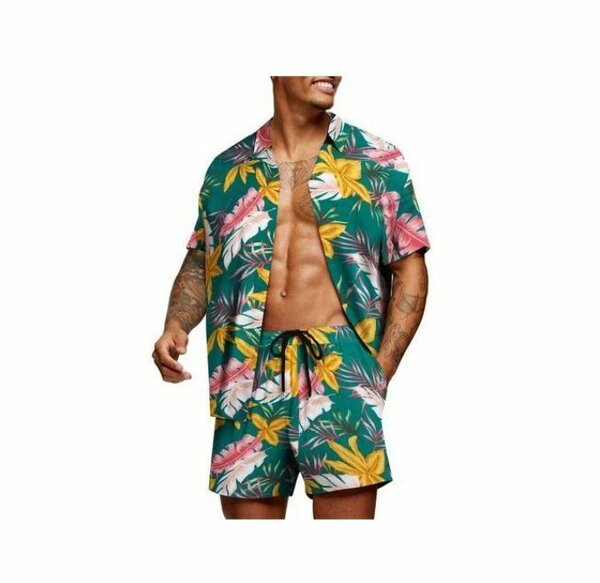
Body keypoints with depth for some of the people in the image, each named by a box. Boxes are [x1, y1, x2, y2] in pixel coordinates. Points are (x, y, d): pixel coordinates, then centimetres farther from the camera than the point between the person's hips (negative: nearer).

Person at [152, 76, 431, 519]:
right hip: (250, 375, 2)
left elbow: (410, 271, 5)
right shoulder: (228, 168, 13)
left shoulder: (379, 161, 7)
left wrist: (381, 370, -5)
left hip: (342, 370, -2)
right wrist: (176, 326, -2)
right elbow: (199, 265, 18)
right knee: (247, 507, 5)